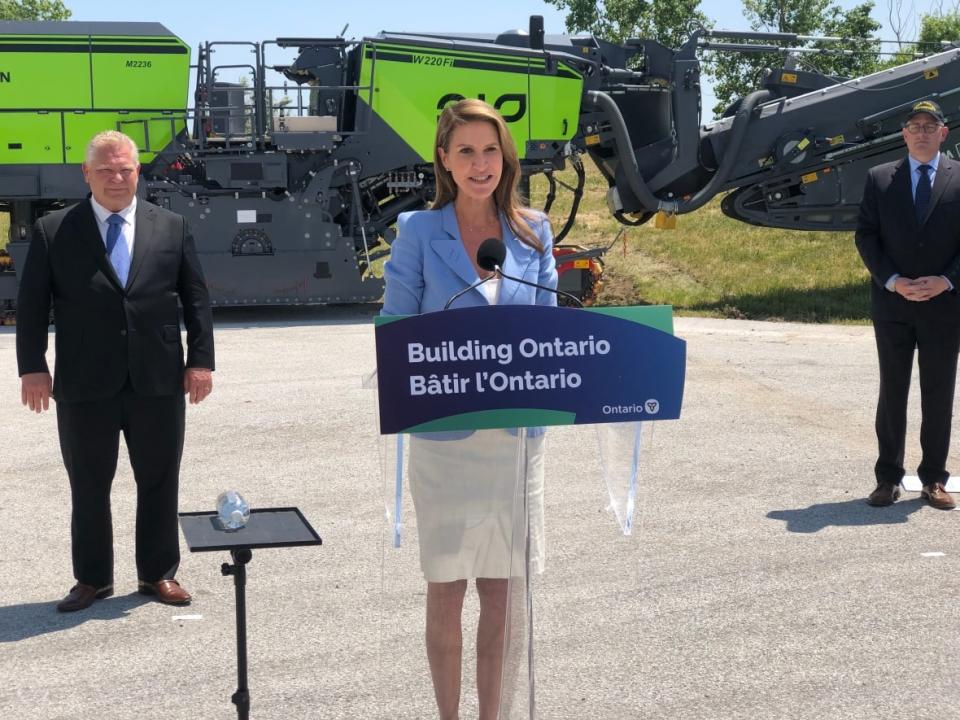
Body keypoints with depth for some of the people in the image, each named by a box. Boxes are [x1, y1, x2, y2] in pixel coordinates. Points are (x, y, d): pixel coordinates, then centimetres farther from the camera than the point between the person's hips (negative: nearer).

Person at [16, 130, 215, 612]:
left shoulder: (172, 228, 6)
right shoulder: (53, 231, 1)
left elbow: (196, 299, 7)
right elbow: (31, 305, 2)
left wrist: (200, 360, 0)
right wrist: (32, 368, -5)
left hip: (159, 385, 1)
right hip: (85, 388, -1)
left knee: (159, 484, 10)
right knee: (88, 488, 8)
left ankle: (159, 574, 24)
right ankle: (92, 579, 23)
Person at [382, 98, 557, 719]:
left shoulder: (534, 231, 5)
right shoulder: (419, 232, -2)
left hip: (517, 430, 2)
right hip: (445, 434, -2)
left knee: (501, 590, 10)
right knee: (447, 590, 5)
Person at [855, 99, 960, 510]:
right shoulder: (879, 179, 6)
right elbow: (866, 235, 1)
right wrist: (892, 281, -11)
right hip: (892, 302, 1)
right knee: (892, 391, 5)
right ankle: (888, 478, 12)